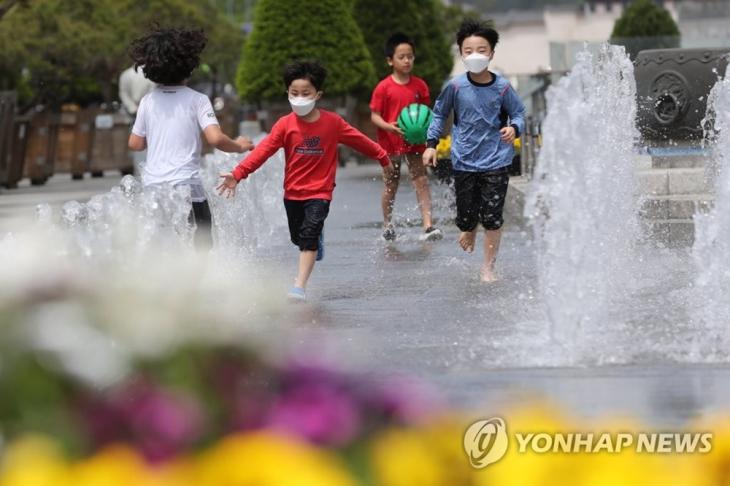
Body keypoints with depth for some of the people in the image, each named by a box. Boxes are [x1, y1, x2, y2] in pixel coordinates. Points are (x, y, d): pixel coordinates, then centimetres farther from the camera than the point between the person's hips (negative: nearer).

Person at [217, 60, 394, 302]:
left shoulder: (333, 123, -7)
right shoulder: (285, 125, -8)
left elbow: (359, 140, 6)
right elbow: (263, 150, -16)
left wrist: (383, 158, 15)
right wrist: (237, 174, -27)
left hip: (320, 191, -3)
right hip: (292, 192, 3)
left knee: (309, 234, -20)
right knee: (298, 238, 18)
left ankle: (300, 287, -22)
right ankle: (317, 239, 55)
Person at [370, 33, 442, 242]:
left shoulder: (419, 85, 0)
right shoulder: (383, 88, -9)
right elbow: (375, 115, -7)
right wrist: (389, 127, -25)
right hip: (390, 143, -2)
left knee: (421, 181, -7)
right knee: (390, 185, 10)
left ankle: (428, 225, -14)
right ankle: (387, 225, 27)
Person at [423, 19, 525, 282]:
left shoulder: (502, 87, -7)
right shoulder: (455, 86, -6)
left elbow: (518, 113, 7)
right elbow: (439, 114, 9)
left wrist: (514, 128, -14)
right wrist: (431, 144, 4)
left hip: (496, 161, -1)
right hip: (464, 162, 1)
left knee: (492, 218, -2)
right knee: (467, 218, 2)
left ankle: (488, 267, 13)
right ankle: (469, 232, 40)